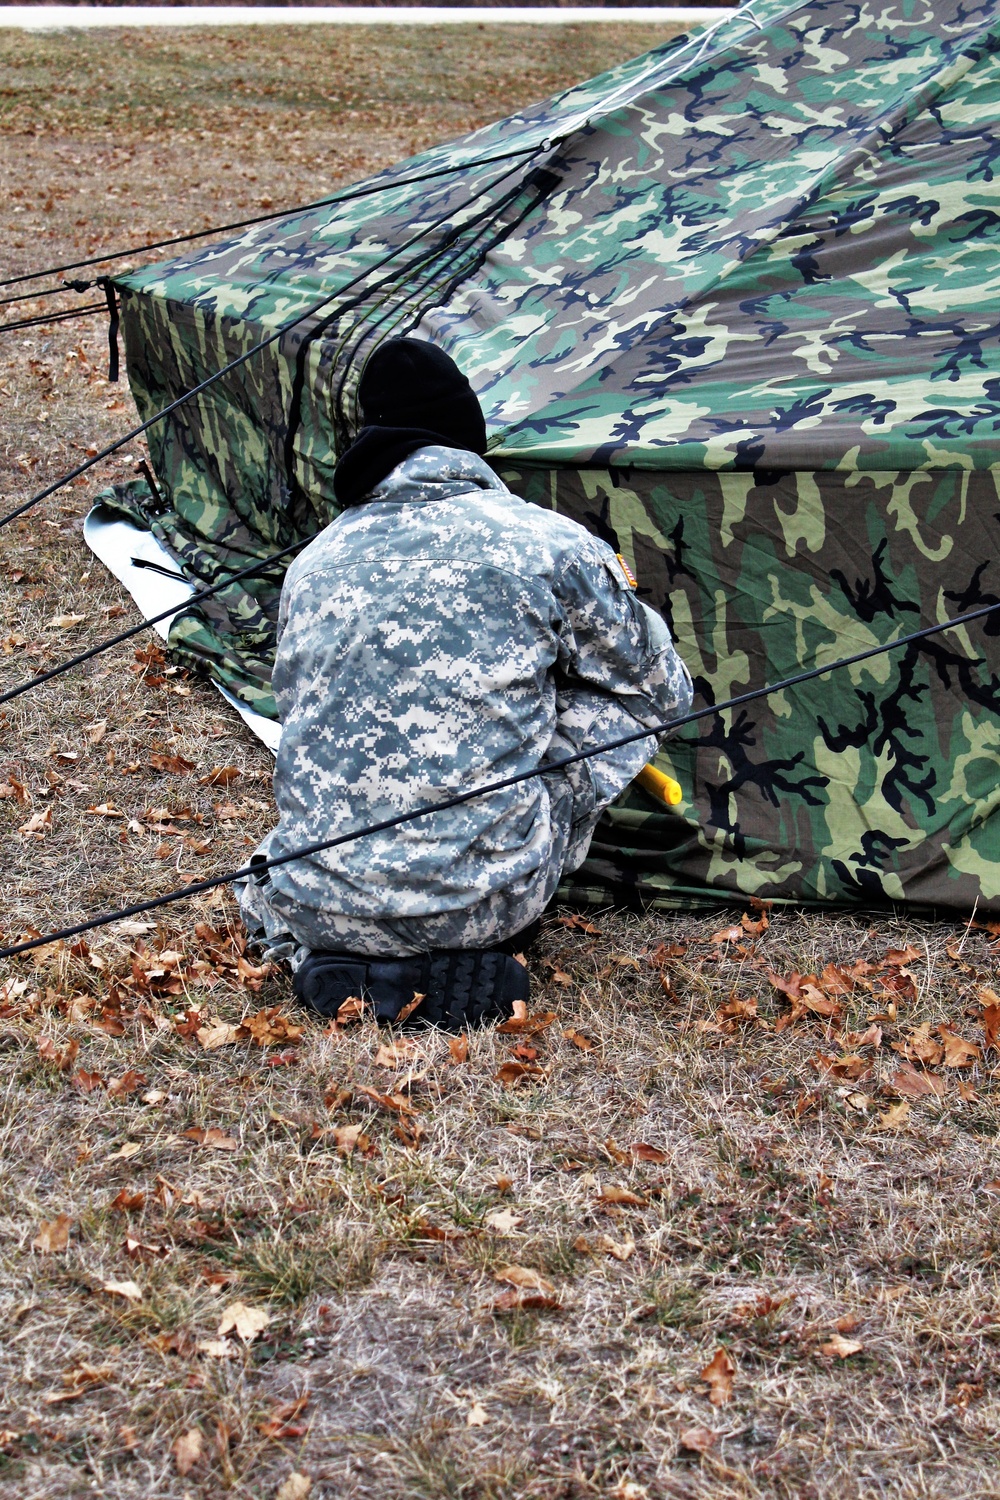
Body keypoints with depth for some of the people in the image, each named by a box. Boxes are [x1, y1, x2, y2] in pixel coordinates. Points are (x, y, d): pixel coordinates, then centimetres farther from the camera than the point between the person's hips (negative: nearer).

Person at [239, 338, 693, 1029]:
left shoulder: (313, 563, 7)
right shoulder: (550, 545, -3)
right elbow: (665, 692, 11)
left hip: (320, 910, 5)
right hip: (483, 902, -4)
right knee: (626, 699, 15)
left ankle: (339, 963, 10)